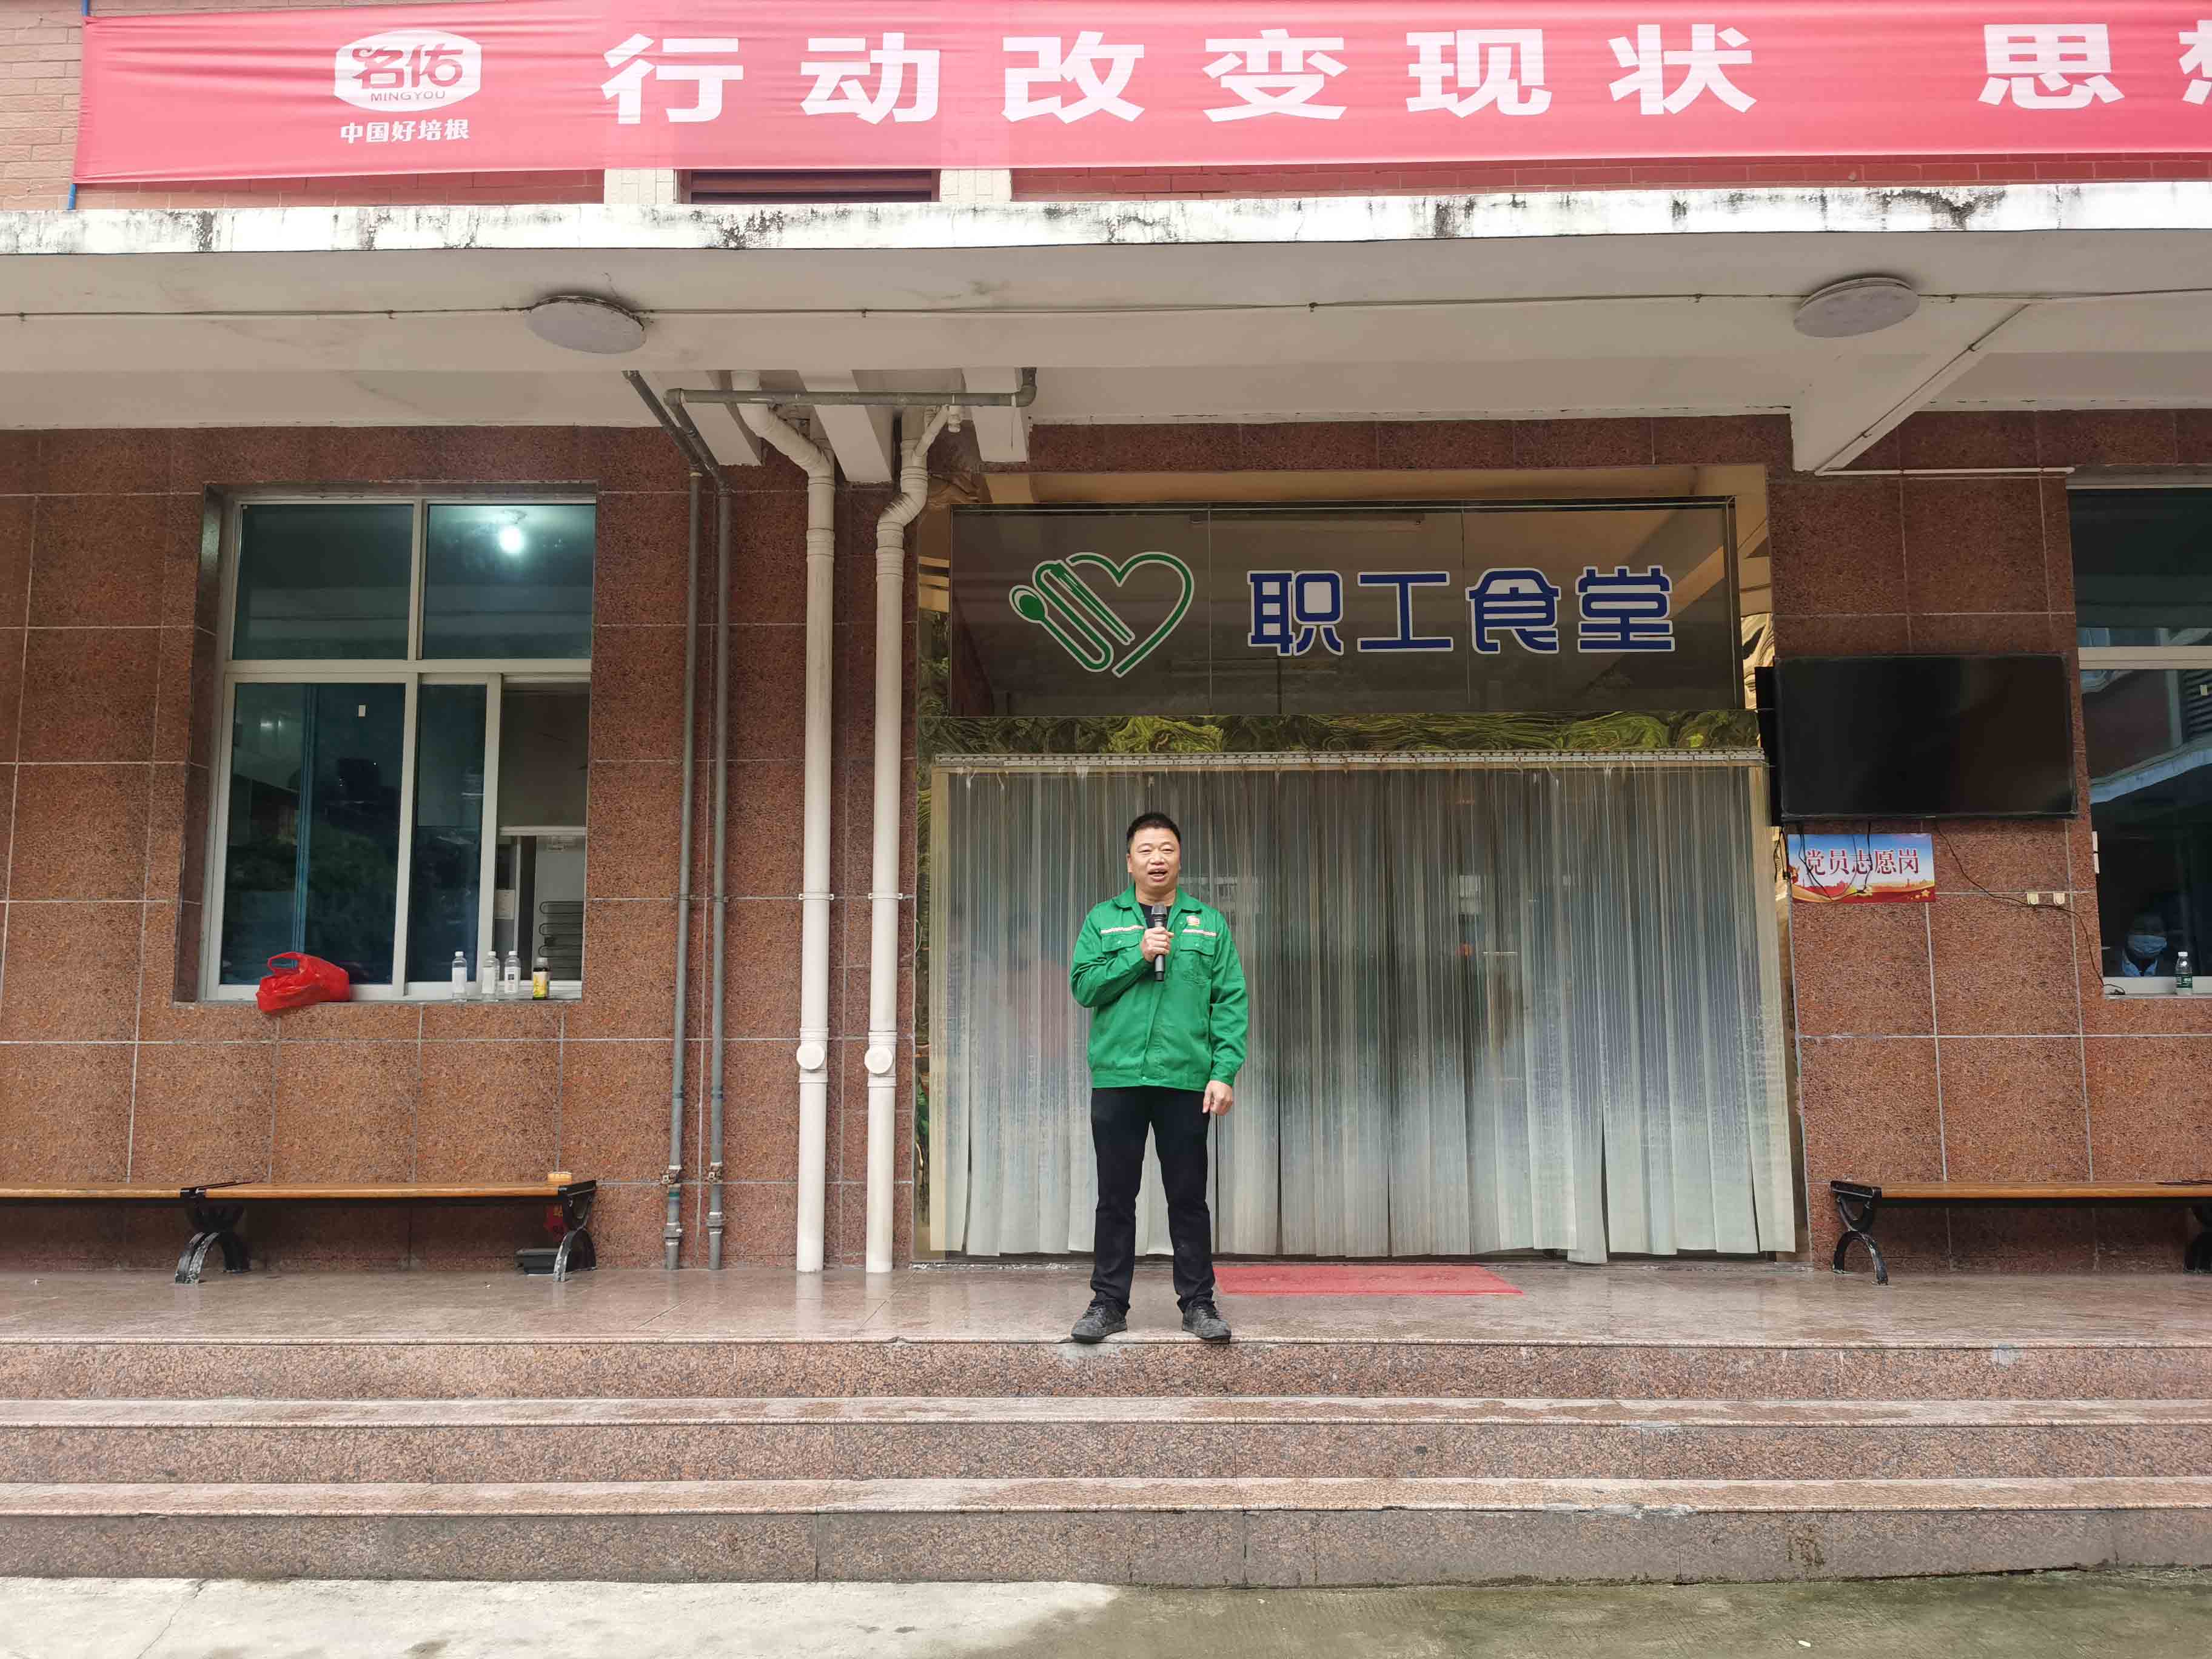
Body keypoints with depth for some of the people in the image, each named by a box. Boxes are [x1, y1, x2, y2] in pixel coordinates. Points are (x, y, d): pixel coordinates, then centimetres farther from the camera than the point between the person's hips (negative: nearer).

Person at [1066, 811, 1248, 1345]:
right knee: (1115, 1197, 6)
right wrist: (1138, 956, -12)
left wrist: (1225, 1072, -7)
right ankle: (1109, 1303, 15)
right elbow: (1084, 986, 0)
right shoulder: (1103, 920, 10)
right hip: (1117, 1077, 0)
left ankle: (1198, 1302, 15)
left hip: (1187, 1080, 0)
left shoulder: (1209, 923, 8)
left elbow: (1231, 1002, 3)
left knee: (1188, 1197, 6)